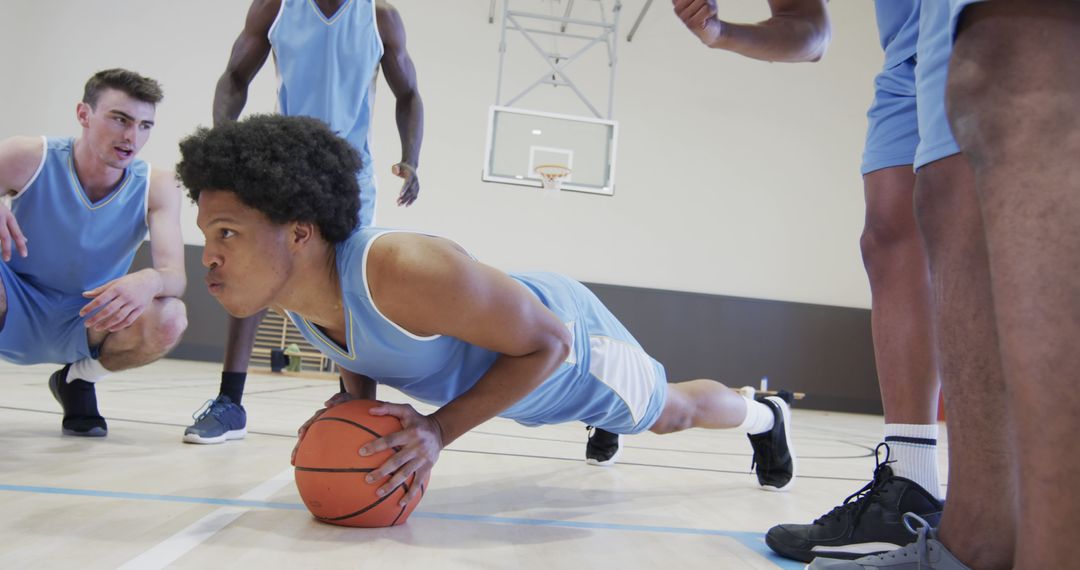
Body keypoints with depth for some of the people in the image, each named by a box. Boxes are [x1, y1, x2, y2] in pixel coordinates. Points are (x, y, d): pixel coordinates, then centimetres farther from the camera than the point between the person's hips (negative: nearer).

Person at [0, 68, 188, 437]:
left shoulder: (156, 187, -14)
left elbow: (175, 276, -22)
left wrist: (150, 281, -48)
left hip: (87, 325, 2)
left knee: (169, 320, -29)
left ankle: (78, 379, 3)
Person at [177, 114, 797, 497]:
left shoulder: (409, 271, -47)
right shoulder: (288, 286, -21)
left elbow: (549, 342, -34)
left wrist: (439, 430, -38)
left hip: (571, 348, -5)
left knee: (671, 412, 25)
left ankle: (765, 415, 56)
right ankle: (605, 425, 72)